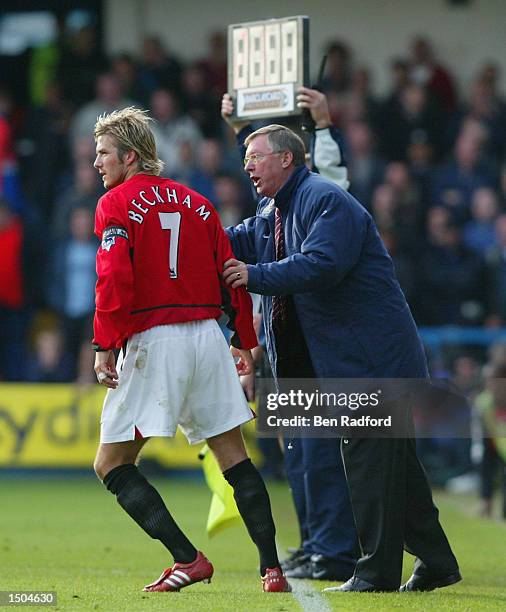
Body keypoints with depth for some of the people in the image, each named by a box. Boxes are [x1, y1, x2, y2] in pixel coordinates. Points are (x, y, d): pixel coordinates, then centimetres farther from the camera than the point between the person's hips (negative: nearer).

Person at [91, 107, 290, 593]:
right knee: (233, 457, 12)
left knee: (112, 465, 3)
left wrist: (104, 346, -14)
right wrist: (244, 342, 19)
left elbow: (114, 279, -16)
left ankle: (188, 558, -8)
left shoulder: (117, 204, -3)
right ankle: (272, 568, 5)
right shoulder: (196, 202, 14)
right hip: (206, 335, 6)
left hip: (152, 340, -6)